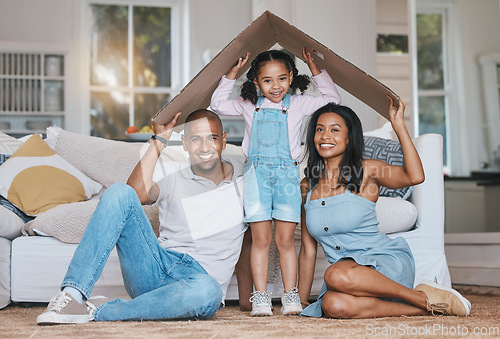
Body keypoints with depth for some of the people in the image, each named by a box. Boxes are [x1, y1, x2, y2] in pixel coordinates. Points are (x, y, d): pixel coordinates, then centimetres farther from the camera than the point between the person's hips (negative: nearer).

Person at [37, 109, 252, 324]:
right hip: (154, 270, 1)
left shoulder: (244, 180, 9)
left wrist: (248, 297, 11)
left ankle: (98, 312, -26)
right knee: (119, 193, -21)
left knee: (208, 291, -42)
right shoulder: (172, 176, 7)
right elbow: (138, 193, -15)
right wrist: (159, 140, -12)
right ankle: (72, 295, -29)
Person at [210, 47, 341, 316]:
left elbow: (332, 99, 11)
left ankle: (290, 295, 7)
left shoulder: (298, 104, 9)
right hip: (257, 173, 1)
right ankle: (260, 296, 2)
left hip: (287, 173, 0)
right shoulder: (249, 106, 12)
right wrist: (231, 74, 12)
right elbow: (218, 104, 19)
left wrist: (314, 69, 7)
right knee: (260, 238, -2)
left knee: (285, 239, 0)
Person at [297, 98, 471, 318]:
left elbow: (415, 176, -21)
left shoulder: (366, 171, 0)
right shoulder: (307, 186, 11)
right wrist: (301, 300, 14)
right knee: (333, 305, -34)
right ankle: (418, 309, -15)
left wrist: (398, 124, -17)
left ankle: (423, 297, -15)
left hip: (387, 262, -3)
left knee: (338, 276, -38)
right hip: (345, 268, 4)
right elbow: (308, 248, 15)